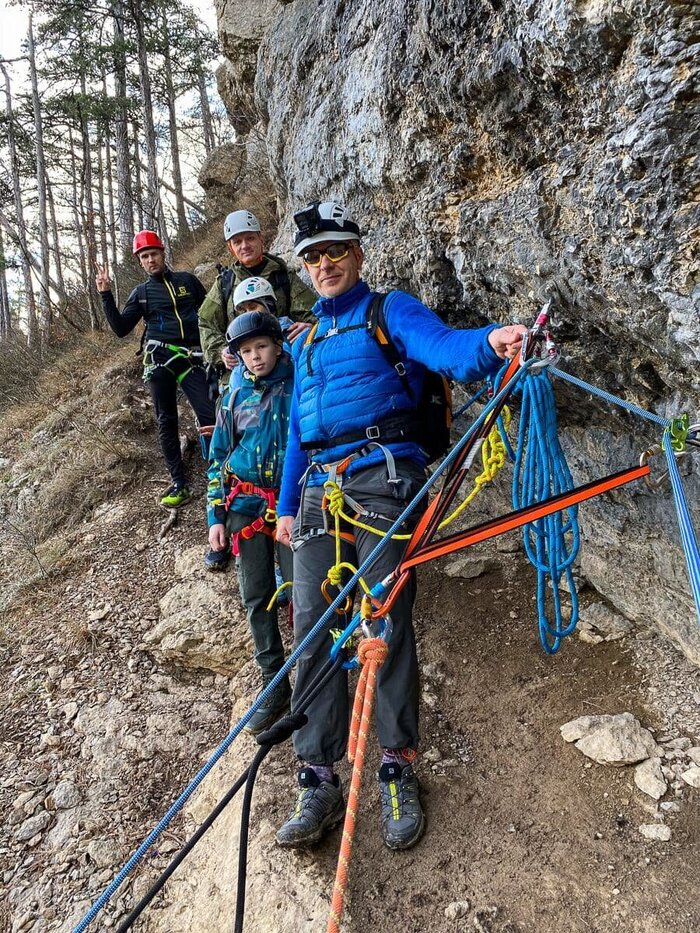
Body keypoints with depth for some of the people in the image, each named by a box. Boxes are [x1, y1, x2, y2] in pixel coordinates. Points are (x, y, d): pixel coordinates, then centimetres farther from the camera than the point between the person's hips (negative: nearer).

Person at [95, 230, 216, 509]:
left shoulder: (188, 280, 13)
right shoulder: (141, 293, 12)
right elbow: (121, 329, 4)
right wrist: (106, 295, -3)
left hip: (192, 358, -1)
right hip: (159, 359, 1)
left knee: (210, 416, -12)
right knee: (166, 422, 0)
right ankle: (179, 485, 4)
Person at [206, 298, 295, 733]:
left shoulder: (301, 385, 0)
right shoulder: (236, 397, 10)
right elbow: (218, 459, 14)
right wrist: (216, 516, 8)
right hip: (247, 504, 4)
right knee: (257, 598, 4)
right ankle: (275, 686, 17)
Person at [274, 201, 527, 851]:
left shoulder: (391, 311, 7)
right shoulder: (306, 340, 26)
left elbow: (441, 346, -16)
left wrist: (489, 342, -39)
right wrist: (286, 505, 20)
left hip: (382, 479, -5)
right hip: (318, 490, 6)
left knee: (388, 625, -6)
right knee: (312, 627, -1)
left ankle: (397, 771, 11)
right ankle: (319, 781, 8)